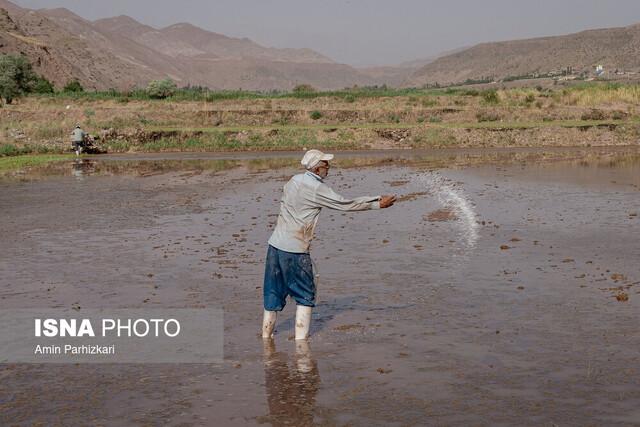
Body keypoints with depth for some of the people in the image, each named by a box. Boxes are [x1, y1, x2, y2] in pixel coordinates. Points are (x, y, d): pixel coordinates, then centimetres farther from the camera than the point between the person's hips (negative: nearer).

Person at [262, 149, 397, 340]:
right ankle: (301, 338, 3)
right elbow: (346, 204, -10)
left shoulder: (293, 180, 9)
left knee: (273, 293, 14)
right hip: (295, 249, -7)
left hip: (275, 244, 7)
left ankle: (266, 335, 20)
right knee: (305, 295, 5)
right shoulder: (317, 188, -13)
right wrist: (379, 203, -2)